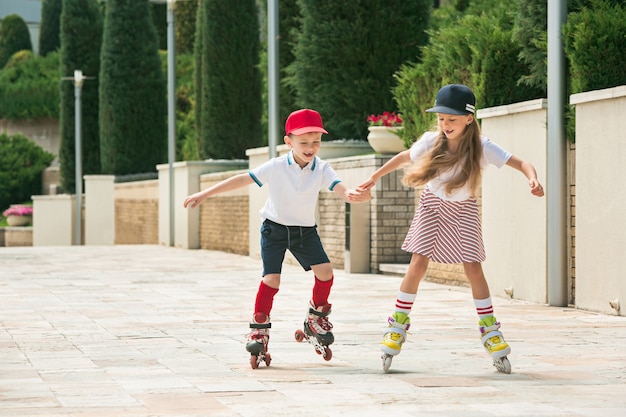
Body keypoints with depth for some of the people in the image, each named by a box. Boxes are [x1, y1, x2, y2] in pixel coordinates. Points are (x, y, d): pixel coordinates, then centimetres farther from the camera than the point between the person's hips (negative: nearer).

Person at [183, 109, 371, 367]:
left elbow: (340, 188, -26)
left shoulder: (322, 169, -11)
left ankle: (316, 317, 13)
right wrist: (204, 194, -14)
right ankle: (259, 327, 3)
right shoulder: (276, 167, -15)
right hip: (275, 229, -2)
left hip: (305, 230, 2)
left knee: (325, 271, -11)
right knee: (271, 278, -13)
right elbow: (242, 180, -13)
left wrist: (353, 196, -52)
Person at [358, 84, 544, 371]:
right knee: (418, 264, -10)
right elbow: (404, 157, 1)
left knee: (473, 269, -8)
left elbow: (521, 163, -27)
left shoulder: (481, 148, -25)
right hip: (432, 205, 1)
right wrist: (375, 178, 6)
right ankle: (398, 325, 2)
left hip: (463, 210, -1)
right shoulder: (431, 142, -19)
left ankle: (490, 330, 6)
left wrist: (533, 180, -48)